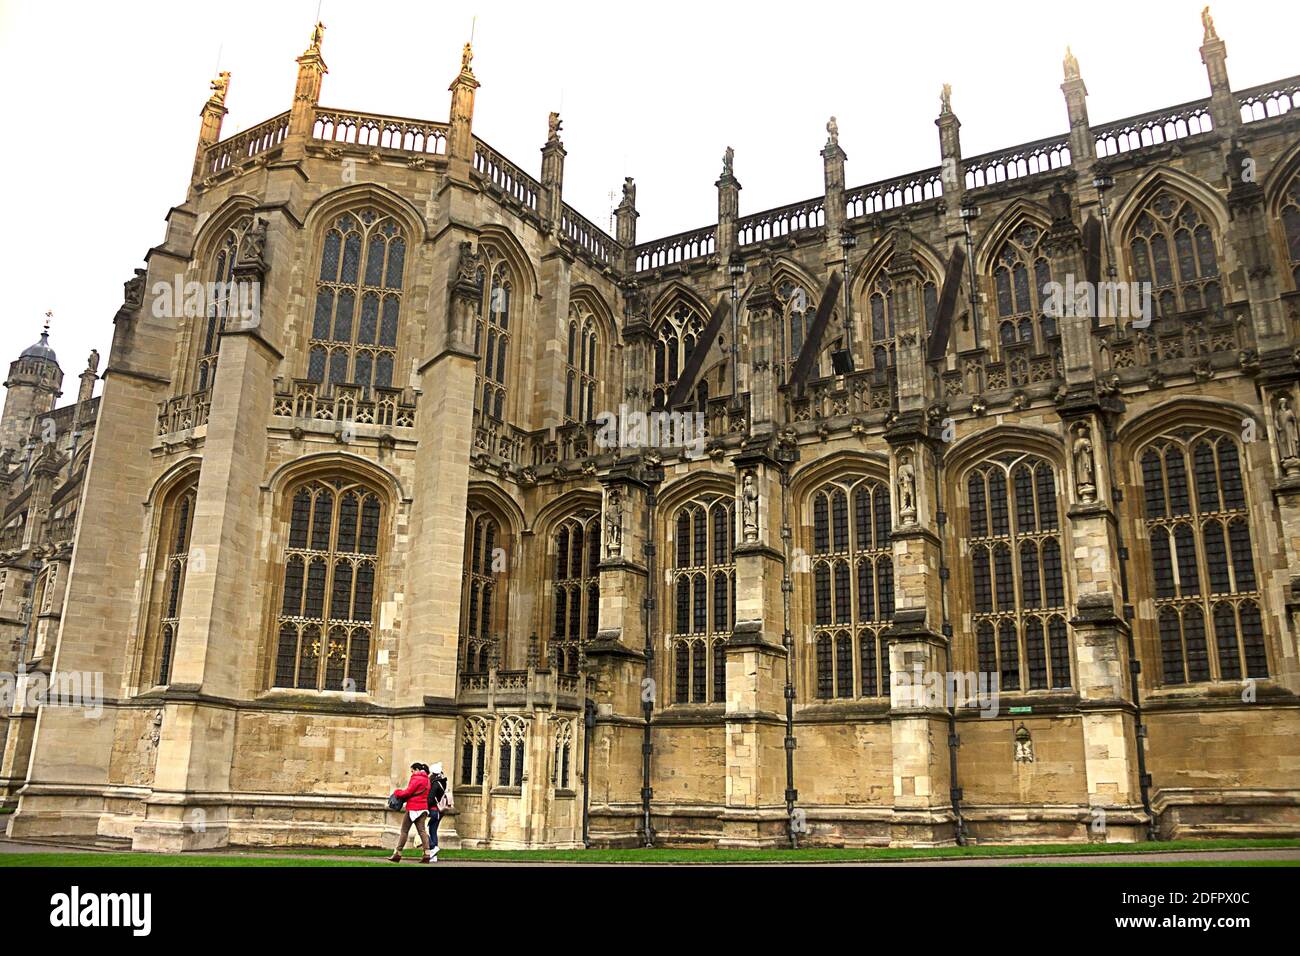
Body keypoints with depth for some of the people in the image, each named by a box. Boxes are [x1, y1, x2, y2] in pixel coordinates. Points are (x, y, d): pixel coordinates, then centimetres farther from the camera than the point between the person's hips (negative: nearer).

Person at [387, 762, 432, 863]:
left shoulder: (417, 778, -11)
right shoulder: (426, 779, 17)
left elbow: (408, 792, -15)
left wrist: (397, 793, 1)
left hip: (413, 808, -8)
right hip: (422, 808, 8)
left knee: (404, 831, 1)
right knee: (422, 830, 3)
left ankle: (398, 853, 4)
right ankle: (427, 854, -6)